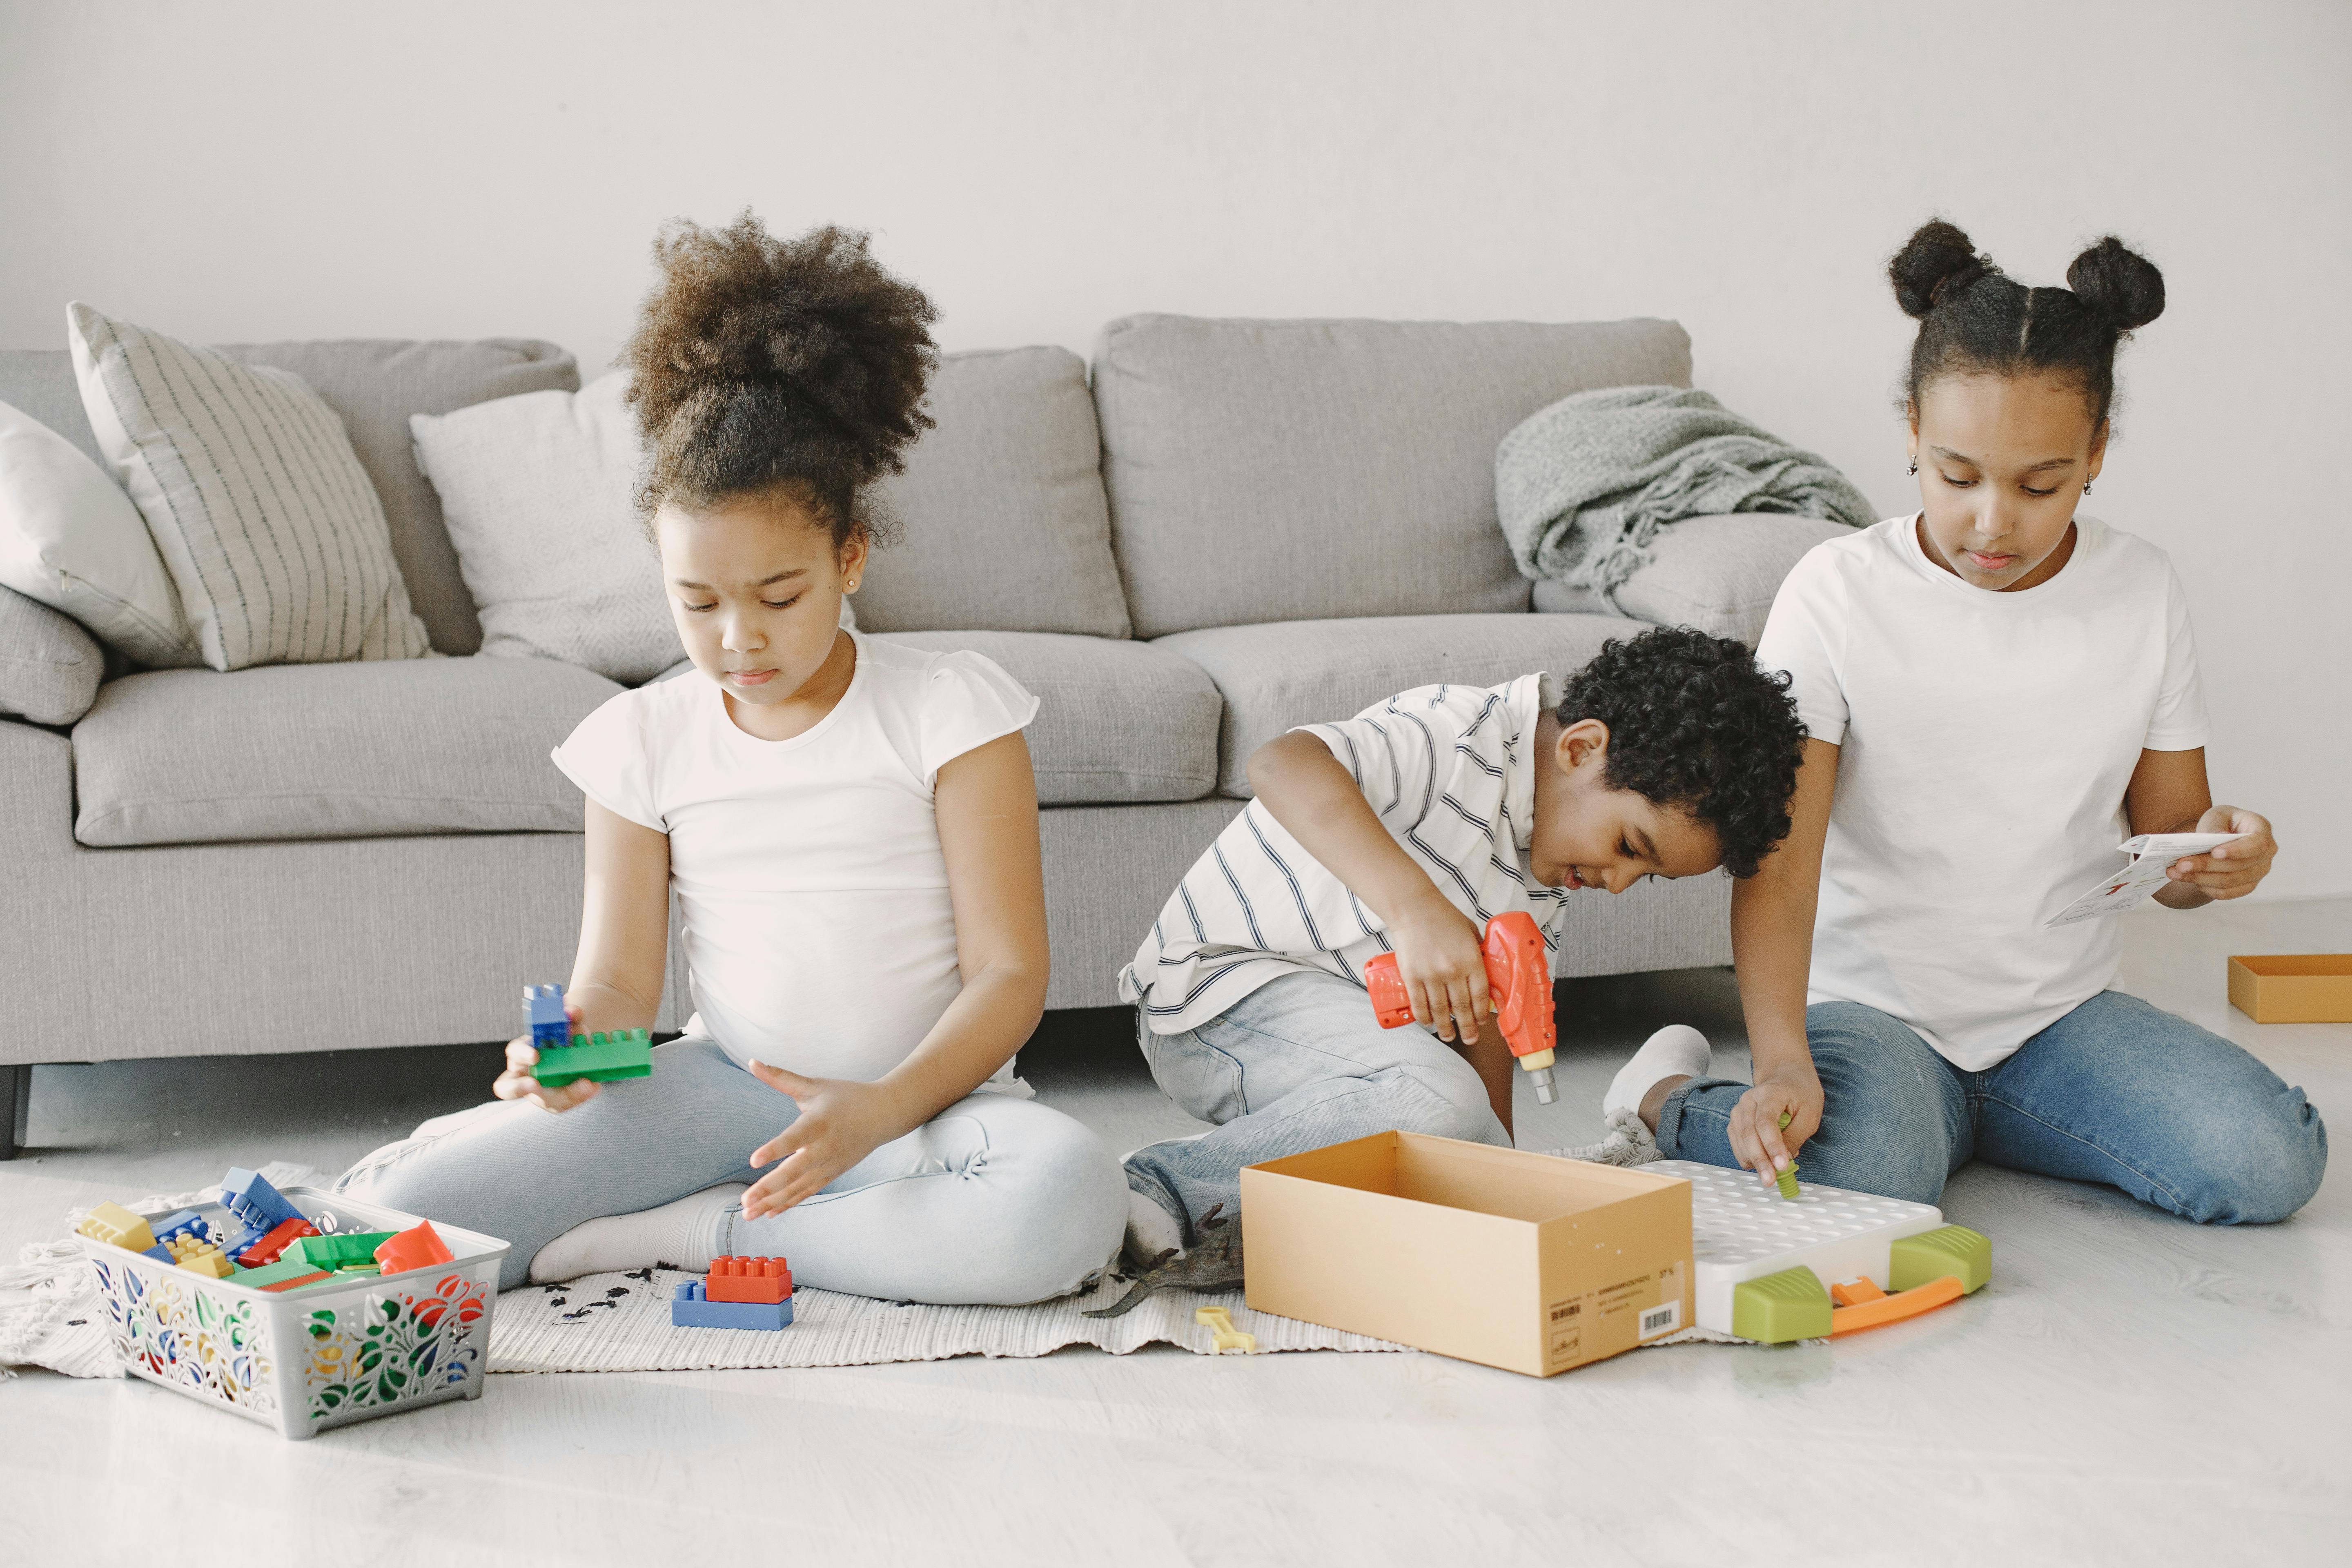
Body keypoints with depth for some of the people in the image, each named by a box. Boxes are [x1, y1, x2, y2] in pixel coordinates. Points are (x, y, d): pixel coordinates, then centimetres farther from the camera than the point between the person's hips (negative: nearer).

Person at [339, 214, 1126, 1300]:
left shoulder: (949, 711, -5)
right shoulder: (646, 740, 4)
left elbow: (1009, 974, -9)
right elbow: (618, 976, 2)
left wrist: (882, 1108, -26)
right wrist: (574, 1047, -23)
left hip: (923, 1097, 0)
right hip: (719, 1086, 0)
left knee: (1065, 1201, -38)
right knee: (395, 1218, -22)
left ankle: (692, 1230, -18)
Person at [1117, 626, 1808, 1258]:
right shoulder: (1459, 734, -22)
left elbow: (1487, 1014, 13)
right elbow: (1282, 766, -40)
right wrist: (1416, 907, -48)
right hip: (1222, 990, -9)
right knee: (1438, 1100, -32)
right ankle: (1167, 1188, -22)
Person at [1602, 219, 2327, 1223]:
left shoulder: (2142, 594, 1)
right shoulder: (1838, 594, -10)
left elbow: (2163, 844, 8)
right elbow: (1779, 867, -16)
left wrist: (2214, 858, -18)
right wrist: (1783, 1062, -31)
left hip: (2063, 1012, 4)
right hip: (1871, 1006, -4)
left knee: (2269, 1163, -19)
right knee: (1864, 1184, -33)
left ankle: (1982, 1122, 9)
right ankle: (1675, 1096, 1)